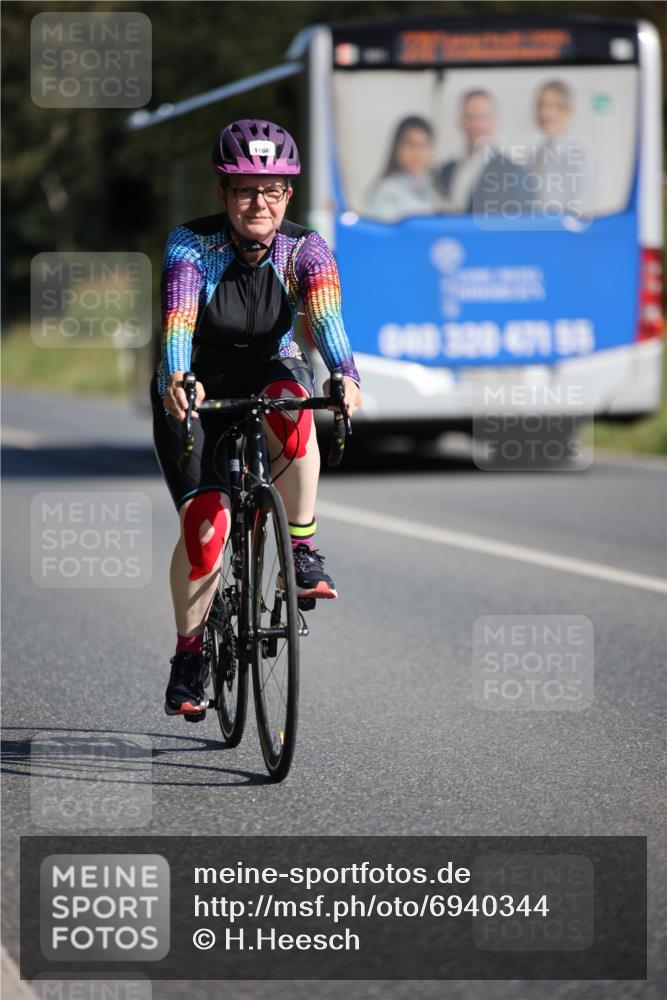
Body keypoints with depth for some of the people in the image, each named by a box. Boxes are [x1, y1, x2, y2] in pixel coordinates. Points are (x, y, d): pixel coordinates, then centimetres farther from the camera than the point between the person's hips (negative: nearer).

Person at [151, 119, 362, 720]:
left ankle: (302, 553, -24)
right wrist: (177, 378, -55)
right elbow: (178, 320, -34)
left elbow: (326, 314, -32)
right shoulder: (192, 244, -20)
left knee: (291, 411, -38)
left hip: (269, 368, 1)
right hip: (197, 384, -1)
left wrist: (344, 375, -52)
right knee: (205, 521, -19)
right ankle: (189, 654, 0)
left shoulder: (304, 248, -16)